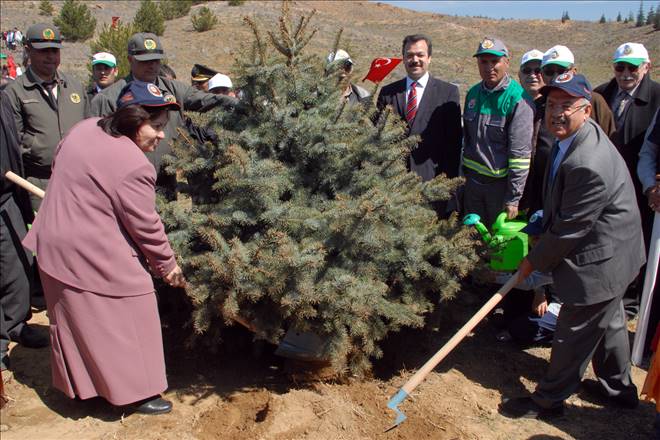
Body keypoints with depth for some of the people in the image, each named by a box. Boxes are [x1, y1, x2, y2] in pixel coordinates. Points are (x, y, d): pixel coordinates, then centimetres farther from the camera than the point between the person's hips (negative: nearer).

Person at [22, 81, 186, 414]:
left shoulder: (85, 128, 2)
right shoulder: (133, 166, -24)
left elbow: (59, 167, 17)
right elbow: (146, 227, -17)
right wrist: (167, 265, -3)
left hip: (55, 244, 10)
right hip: (96, 256, -9)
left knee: (76, 318, 23)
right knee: (122, 323, 6)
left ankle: (79, 384, 41)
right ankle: (137, 392, 20)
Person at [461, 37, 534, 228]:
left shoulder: (518, 100, -15)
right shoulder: (473, 93, 6)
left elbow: (520, 154, -17)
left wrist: (513, 199, -17)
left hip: (500, 182, -5)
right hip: (473, 180, 6)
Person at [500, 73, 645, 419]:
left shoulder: (588, 165, -35)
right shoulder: (569, 139, -2)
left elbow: (570, 229, -26)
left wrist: (534, 261, -14)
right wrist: (545, 217, 8)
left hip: (598, 263, -11)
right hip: (608, 253, 11)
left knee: (574, 333, 7)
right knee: (608, 323, 27)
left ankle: (548, 400, 26)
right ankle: (619, 388, 48)